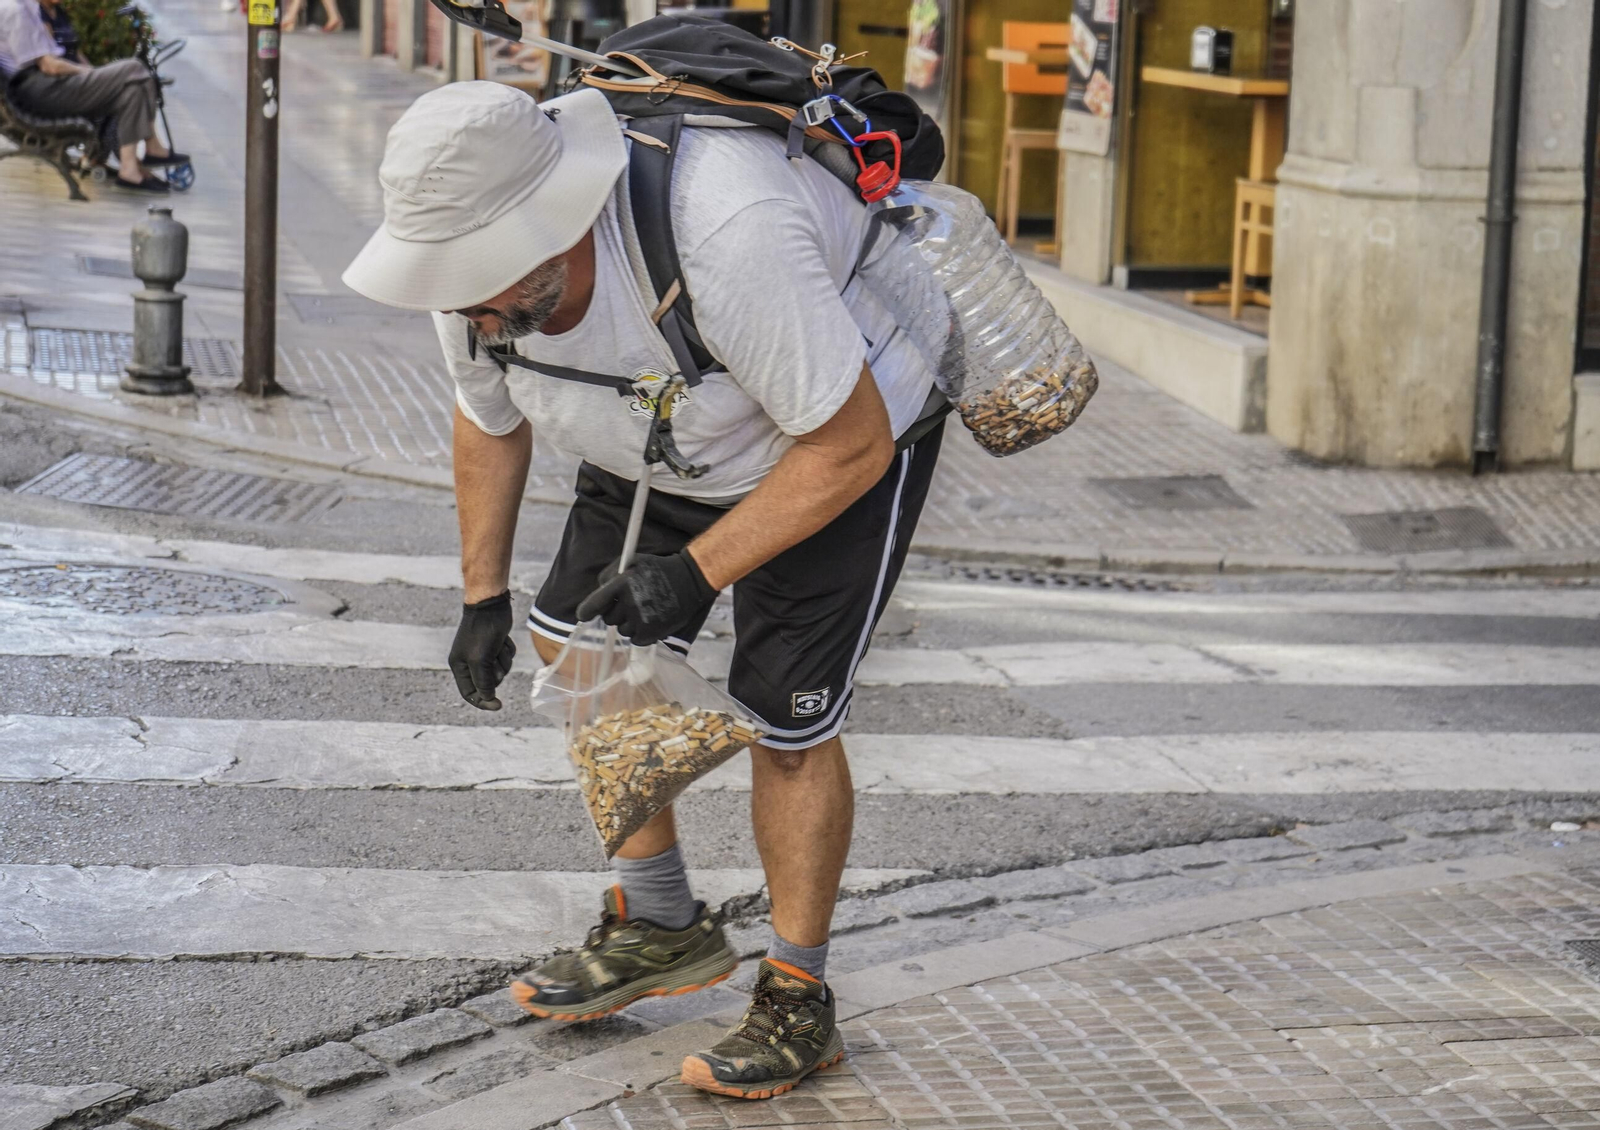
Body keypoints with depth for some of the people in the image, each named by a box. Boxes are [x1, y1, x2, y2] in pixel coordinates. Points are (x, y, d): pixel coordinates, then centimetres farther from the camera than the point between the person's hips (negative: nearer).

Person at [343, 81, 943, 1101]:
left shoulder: (725, 236, -44)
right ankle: (663, 928, 22)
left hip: (847, 434, -7)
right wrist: (485, 598, 6)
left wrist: (699, 571, -33)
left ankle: (800, 1003, 8)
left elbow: (848, 446, -31)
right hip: (660, 448, 7)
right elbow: (490, 422, 3)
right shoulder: (476, 276, -21)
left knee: (785, 719, -10)